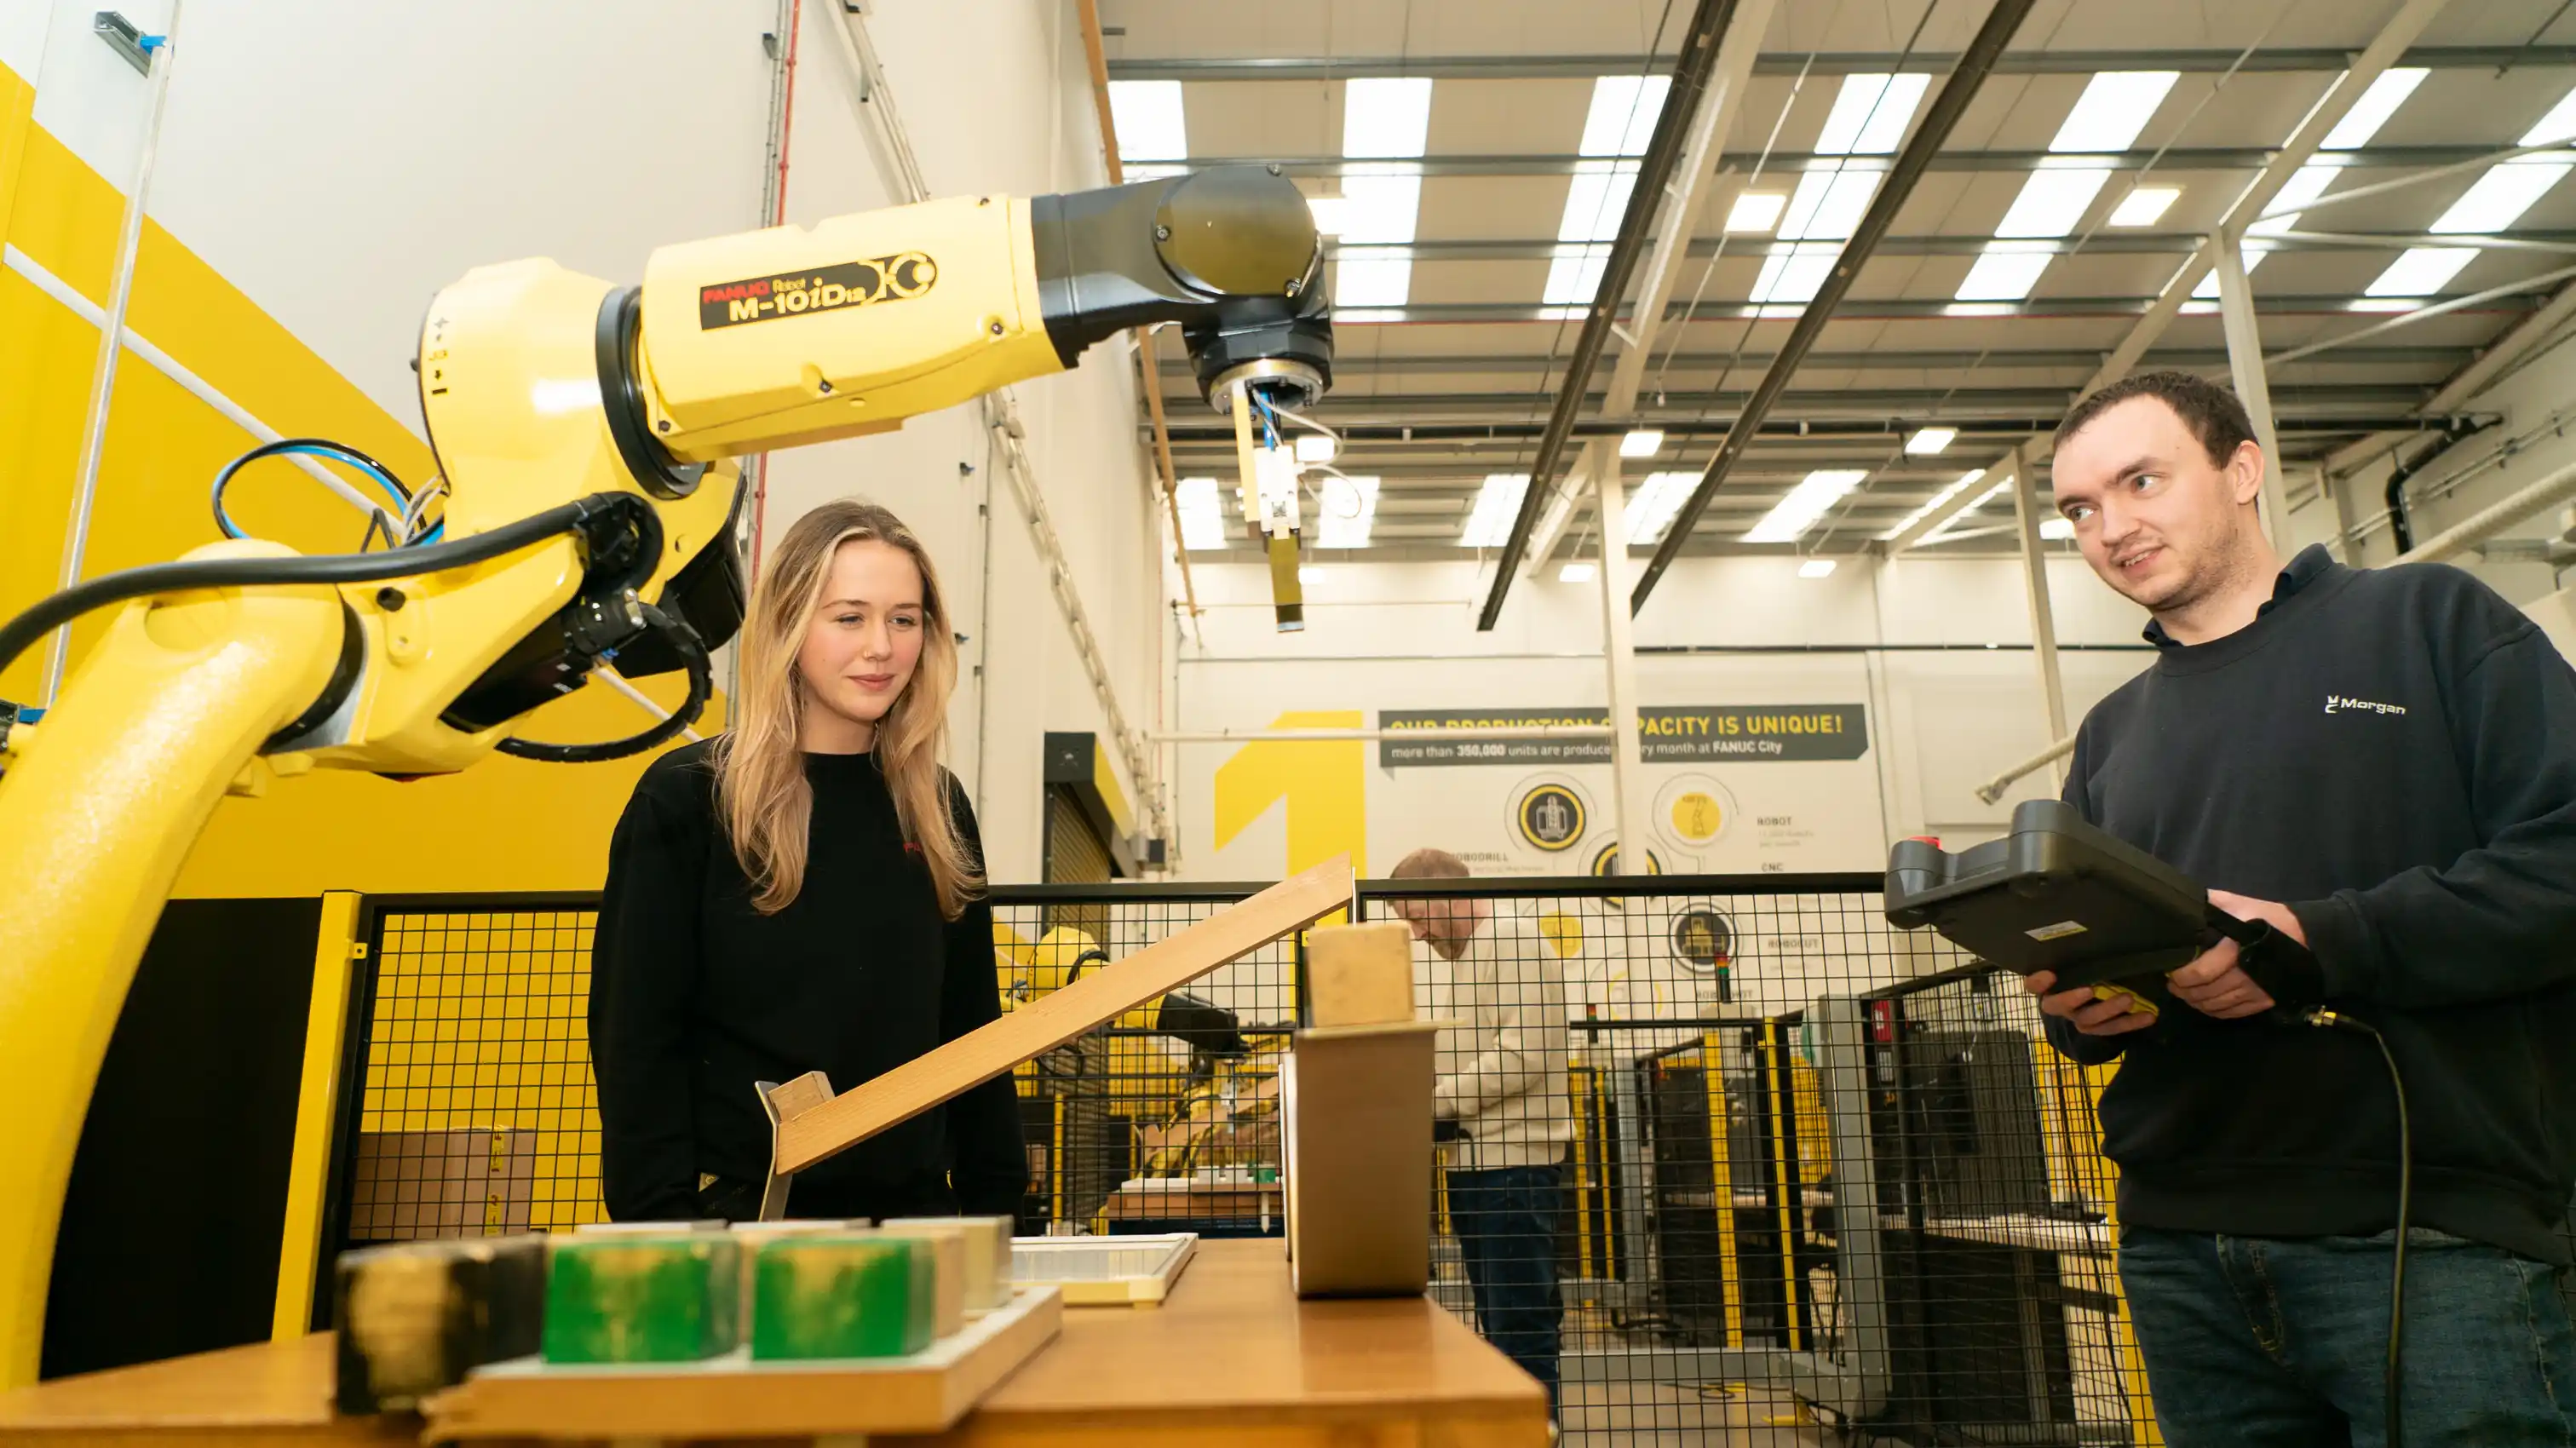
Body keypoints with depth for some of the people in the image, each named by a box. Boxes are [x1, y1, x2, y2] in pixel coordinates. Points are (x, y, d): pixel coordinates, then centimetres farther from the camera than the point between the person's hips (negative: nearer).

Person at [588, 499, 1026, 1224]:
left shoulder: (938, 808, 4)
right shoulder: (685, 800, -9)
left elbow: (971, 1027, 8)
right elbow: (636, 1039, -8)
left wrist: (998, 1205, 5)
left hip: (913, 1211, 4)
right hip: (738, 1212, -4)